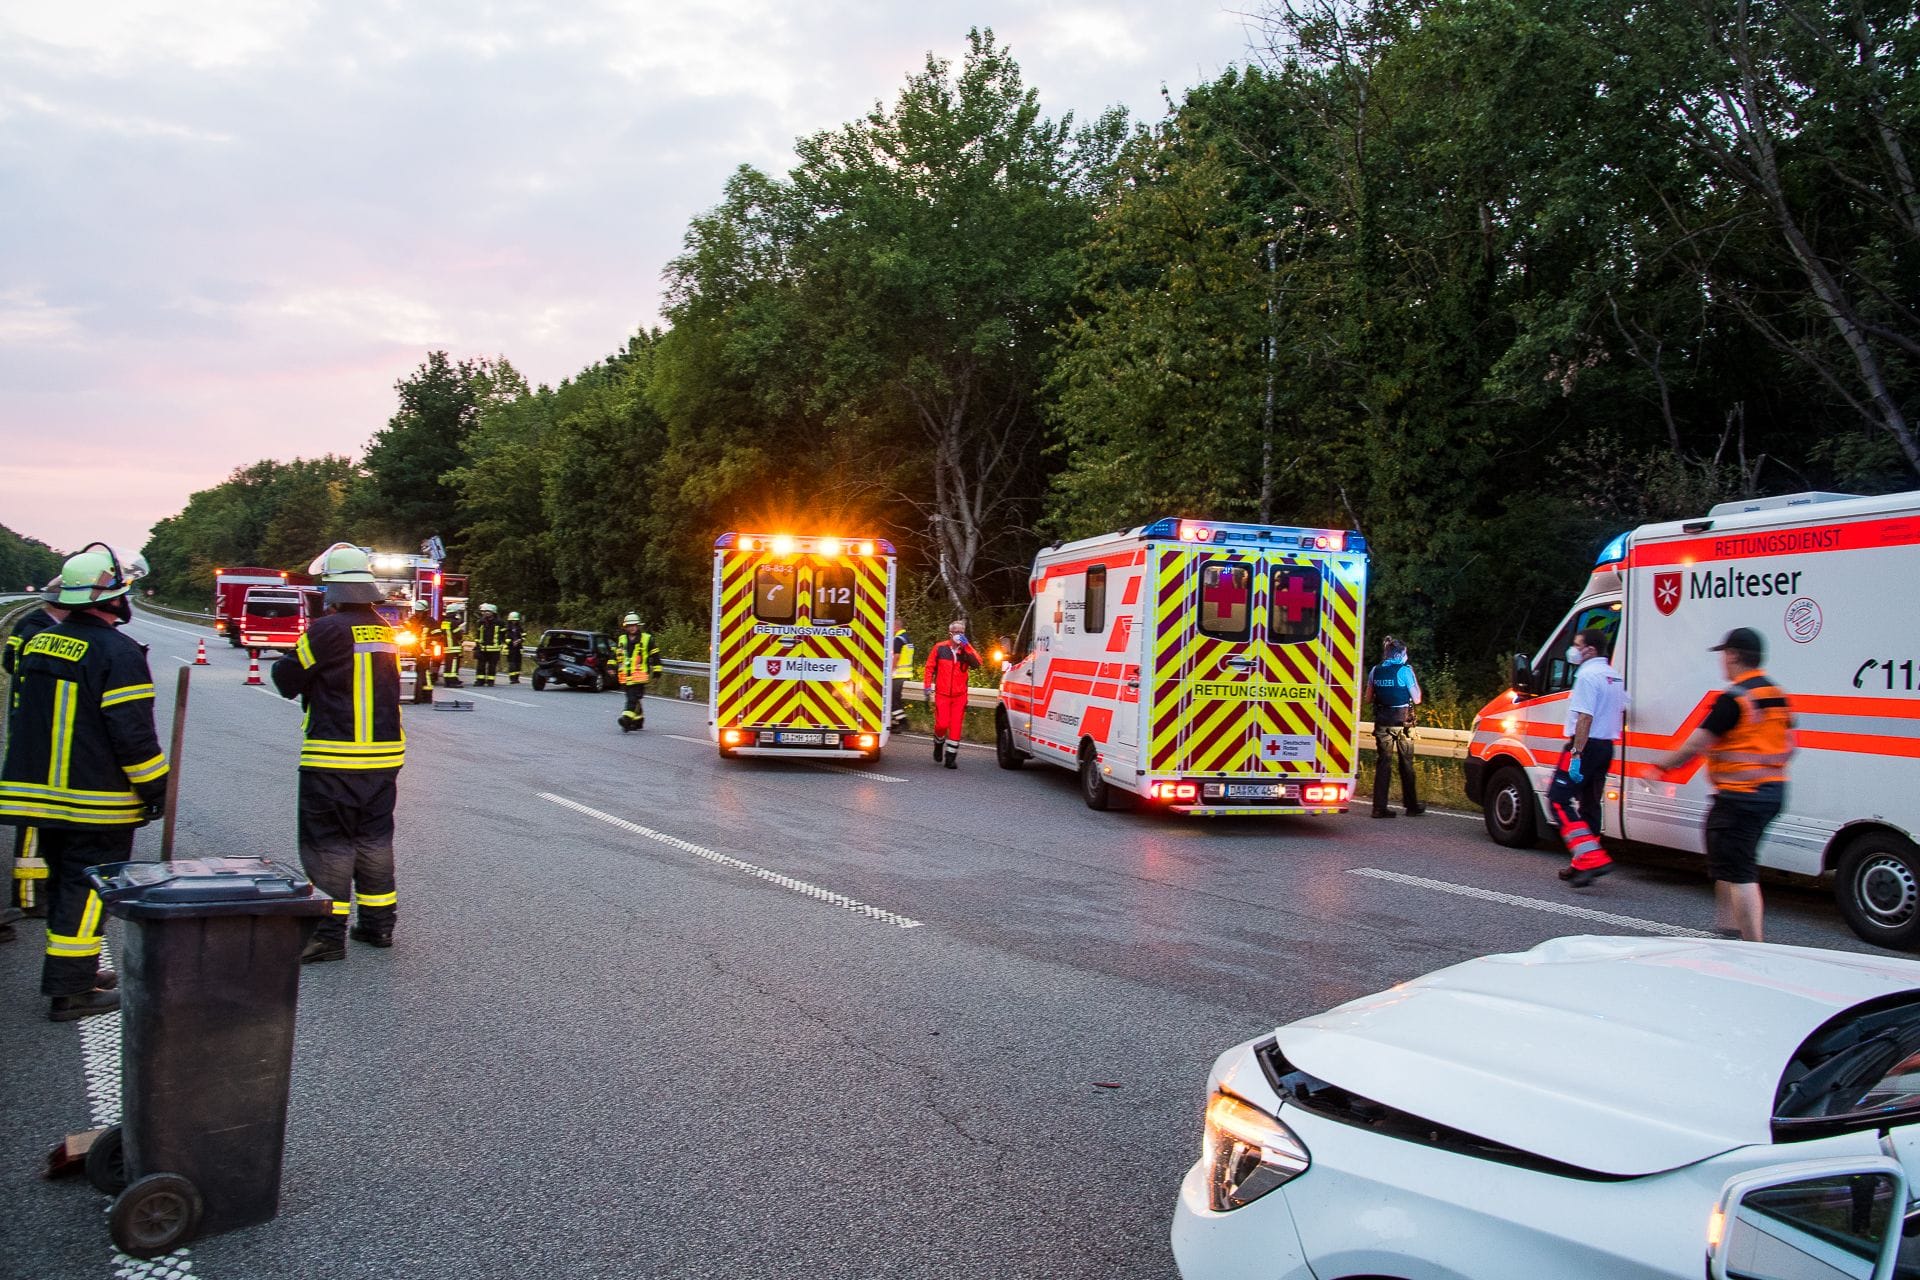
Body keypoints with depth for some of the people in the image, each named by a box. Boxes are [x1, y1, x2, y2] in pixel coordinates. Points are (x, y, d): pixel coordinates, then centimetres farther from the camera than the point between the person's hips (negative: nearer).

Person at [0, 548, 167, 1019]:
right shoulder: (118, 653, -17)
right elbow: (133, 735, -19)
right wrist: (156, 790, -8)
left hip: (42, 796, 8)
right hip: (97, 803, -8)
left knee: (64, 883, 18)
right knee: (86, 888, -2)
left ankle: (75, 971, 28)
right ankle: (70, 990, 0)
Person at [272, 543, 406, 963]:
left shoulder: (327, 630, -14)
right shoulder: (385, 632, 7)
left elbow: (287, 679, -6)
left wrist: (282, 665, 15)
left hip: (333, 759, -6)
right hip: (384, 756, 6)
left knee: (328, 845, 1)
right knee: (374, 840, 15)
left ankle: (329, 933, 2)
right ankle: (378, 923, 23)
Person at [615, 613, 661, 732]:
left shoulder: (646, 639, 3)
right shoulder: (621, 640, 15)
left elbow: (654, 655, 6)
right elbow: (614, 654, 22)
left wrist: (656, 669, 5)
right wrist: (612, 666, 14)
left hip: (639, 674, -5)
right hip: (625, 675, 5)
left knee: (633, 698, -17)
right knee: (633, 699, 12)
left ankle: (627, 719, -28)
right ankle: (639, 720, 24)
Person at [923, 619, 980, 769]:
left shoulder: (967, 649, 5)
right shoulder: (940, 648, 2)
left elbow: (976, 664, -13)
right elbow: (930, 667, 7)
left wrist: (965, 646, -17)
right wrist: (928, 687, 1)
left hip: (960, 695, 1)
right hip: (942, 694, -1)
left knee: (956, 726, -1)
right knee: (942, 724, -7)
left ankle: (950, 757, 8)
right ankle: (939, 743, 25)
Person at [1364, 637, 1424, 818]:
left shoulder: (1375, 671, 3)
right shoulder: (1405, 671, -9)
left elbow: (1369, 698, 9)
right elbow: (1417, 699, -5)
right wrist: (1416, 681, 8)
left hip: (1382, 722, 3)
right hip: (1402, 722, -3)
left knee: (1383, 763, 5)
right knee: (1406, 764, 9)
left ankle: (1379, 807, 0)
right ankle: (1411, 806, 19)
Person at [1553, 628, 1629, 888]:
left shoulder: (1588, 675, -15)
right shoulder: (1614, 676, 15)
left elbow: (1585, 718, -22)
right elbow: (1622, 713, 23)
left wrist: (1576, 754, -23)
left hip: (1586, 746, -10)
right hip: (1606, 747, 10)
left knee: (1559, 800, -10)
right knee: (1589, 804, 15)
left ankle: (1592, 857, -21)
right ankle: (1582, 865, 19)